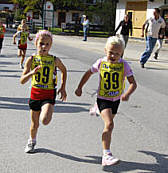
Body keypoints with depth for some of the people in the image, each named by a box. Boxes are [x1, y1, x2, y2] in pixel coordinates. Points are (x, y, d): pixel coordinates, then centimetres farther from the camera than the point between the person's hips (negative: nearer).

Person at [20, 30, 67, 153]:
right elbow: (22, 81, -8)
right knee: (35, 124, 14)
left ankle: (46, 112, 13)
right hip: (35, 93, 1)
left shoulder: (55, 60, -7)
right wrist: (32, 73, -26)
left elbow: (64, 70, 15)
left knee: (45, 121, -23)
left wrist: (63, 88, 10)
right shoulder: (31, 59, -6)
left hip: (49, 94, -1)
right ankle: (32, 142, 43)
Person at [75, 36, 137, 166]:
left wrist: (127, 94, -35)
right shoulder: (101, 63, -11)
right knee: (109, 124, -22)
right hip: (103, 98, -3)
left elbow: (133, 83, -16)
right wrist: (80, 87, 6)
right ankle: (106, 155, -21)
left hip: (116, 99, 3)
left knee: (109, 122, 28)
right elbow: (88, 73, 7)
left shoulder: (124, 65, -13)